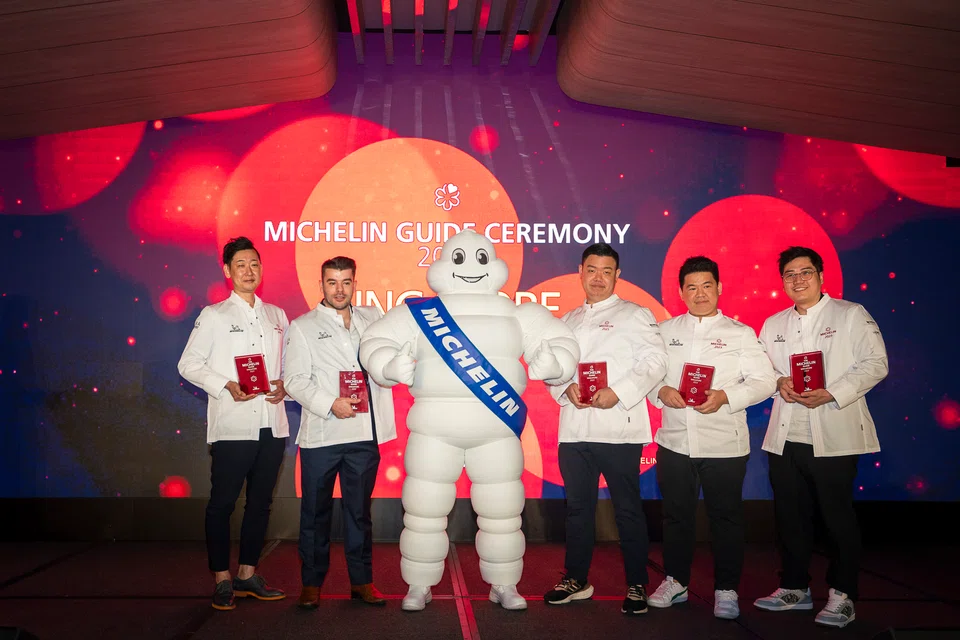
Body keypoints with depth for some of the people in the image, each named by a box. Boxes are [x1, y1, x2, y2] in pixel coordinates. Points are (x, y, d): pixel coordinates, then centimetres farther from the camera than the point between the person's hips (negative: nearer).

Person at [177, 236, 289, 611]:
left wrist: (284, 385, -4)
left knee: (261, 502, 11)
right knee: (222, 503, 1)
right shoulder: (214, 316, 1)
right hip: (232, 426, -4)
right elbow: (188, 364, -2)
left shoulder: (277, 316, 13)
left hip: (272, 425, 4)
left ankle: (248, 575, 23)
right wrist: (225, 386, -15)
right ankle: (222, 580, 13)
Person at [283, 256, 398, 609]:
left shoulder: (372, 318, 13)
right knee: (316, 512, 7)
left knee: (359, 510, 11)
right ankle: (312, 583, 20)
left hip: (365, 434, 2)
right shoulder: (302, 327, 4)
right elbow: (295, 380, -5)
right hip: (321, 434, -2)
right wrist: (330, 404, -18)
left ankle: (361, 580, 22)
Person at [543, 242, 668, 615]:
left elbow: (654, 362, -7)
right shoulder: (568, 321, 19)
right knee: (578, 507, 12)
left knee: (627, 508, 0)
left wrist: (617, 393, -18)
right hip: (574, 428, 5)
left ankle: (637, 586, 11)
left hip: (618, 429, -5)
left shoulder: (635, 315, 3)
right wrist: (566, 389, -8)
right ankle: (576, 580, 24)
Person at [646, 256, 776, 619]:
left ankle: (726, 590, 19)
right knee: (676, 515, 12)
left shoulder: (740, 333, 1)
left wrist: (725, 396, -18)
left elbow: (765, 381, -4)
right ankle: (675, 581, 28)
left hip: (724, 444, -2)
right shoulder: (665, 331, 9)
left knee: (726, 518, 6)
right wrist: (661, 392, -12)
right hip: (674, 441, 3)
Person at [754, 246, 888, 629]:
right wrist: (779, 382, -6)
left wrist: (830, 394, -17)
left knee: (838, 516, 2)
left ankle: (842, 595, 14)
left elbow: (874, 364, -7)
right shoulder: (773, 325, 15)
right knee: (790, 515, 10)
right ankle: (794, 587, 24)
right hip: (785, 437, 5)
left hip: (834, 436, -5)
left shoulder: (851, 315, 0)